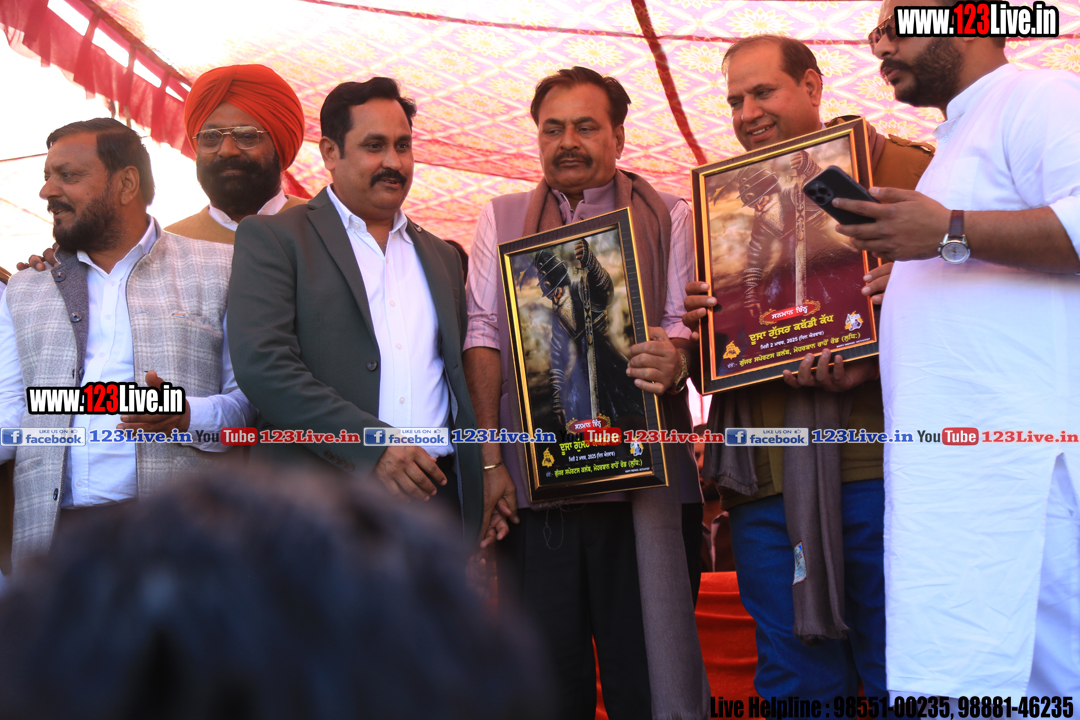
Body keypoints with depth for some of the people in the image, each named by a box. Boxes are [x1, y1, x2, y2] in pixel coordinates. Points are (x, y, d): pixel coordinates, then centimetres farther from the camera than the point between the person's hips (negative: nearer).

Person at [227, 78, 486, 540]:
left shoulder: (441, 257, 20)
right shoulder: (271, 237, 2)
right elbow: (261, 363, -11)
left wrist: (481, 476, 5)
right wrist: (370, 445, -16)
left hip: (436, 492, 4)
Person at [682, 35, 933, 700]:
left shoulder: (906, 171, 7)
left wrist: (875, 364, -19)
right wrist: (694, 322, -2)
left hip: (875, 463, -4)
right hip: (766, 481, 4)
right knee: (797, 682, 10)